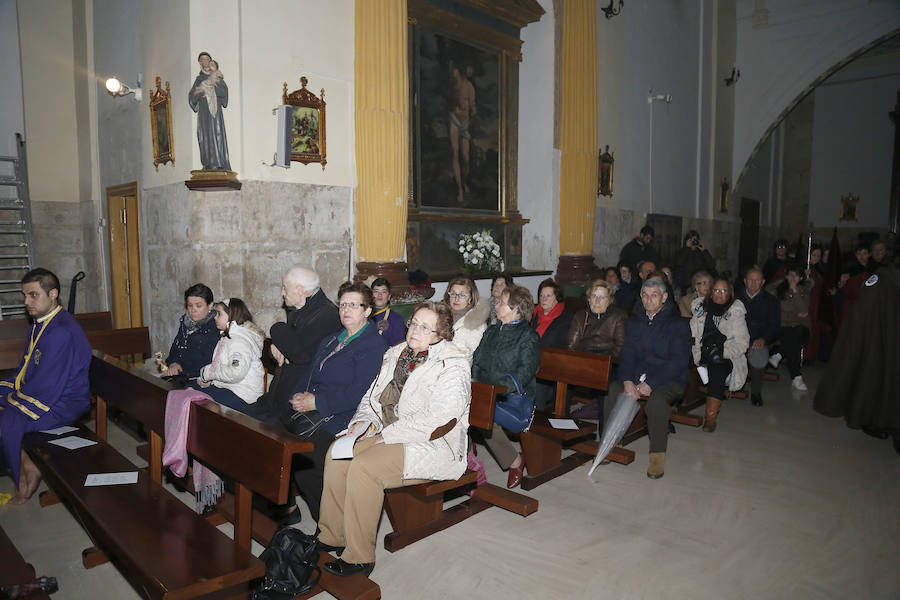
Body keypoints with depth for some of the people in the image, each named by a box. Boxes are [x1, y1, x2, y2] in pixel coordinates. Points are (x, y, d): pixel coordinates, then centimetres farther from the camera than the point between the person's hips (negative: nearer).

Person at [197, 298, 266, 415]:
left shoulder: (240, 340, -17)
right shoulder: (227, 337, 19)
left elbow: (236, 373, -29)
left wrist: (208, 372, -15)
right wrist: (206, 380, 7)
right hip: (225, 387, 10)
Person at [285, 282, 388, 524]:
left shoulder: (374, 345, -6)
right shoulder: (331, 340, 22)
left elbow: (359, 392, -16)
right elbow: (311, 375, 23)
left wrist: (316, 402, -15)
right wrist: (300, 396, 2)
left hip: (340, 418, -8)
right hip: (312, 411, 8)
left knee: (302, 451, -26)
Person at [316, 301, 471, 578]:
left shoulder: (452, 364, -14)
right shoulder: (396, 354, 11)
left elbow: (439, 419, -24)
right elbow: (373, 395, 20)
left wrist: (387, 435, -21)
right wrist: (362, 421, -2)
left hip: (431, 445, -8)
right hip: (388, 433, 8)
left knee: (364, 467, -26)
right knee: (336, 455, -10)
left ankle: (359, 557, -12)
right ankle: (331, 536, 5)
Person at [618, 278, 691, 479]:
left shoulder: (678, 324, -3)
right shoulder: (634, 322, 14)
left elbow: (679, 362, -11)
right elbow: (627, 354, 8)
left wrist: (651, 384, -19)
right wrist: (627, 380, -11)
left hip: (670, 380, -5)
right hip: (637, 377, 5)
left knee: (656, 401, -35)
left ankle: (658, 456, -23)